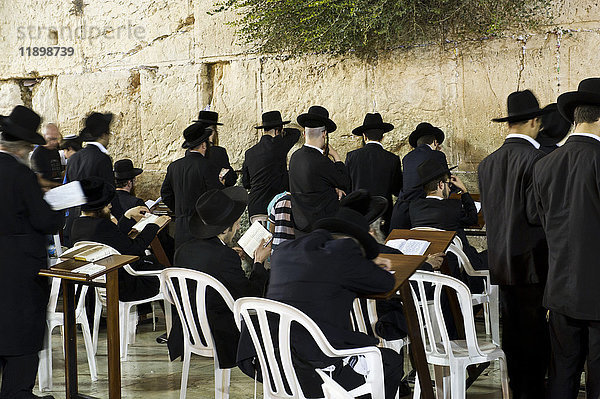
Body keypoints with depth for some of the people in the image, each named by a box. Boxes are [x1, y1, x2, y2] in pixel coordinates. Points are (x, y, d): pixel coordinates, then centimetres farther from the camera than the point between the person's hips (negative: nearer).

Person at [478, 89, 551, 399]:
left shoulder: (487, 164, 7)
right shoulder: (537, 159, -15)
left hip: (500, 262, 7)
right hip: (532, 258, -7)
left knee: (512, 328, 13)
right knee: (535, 330, 1)